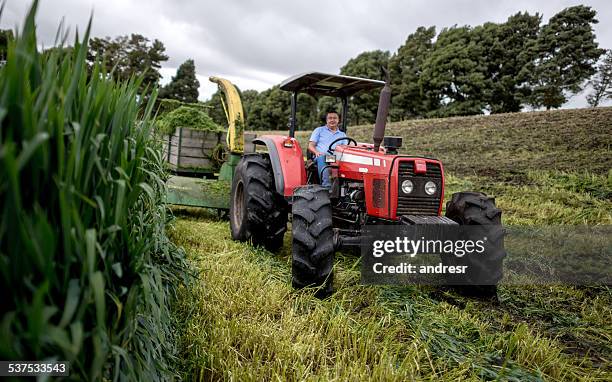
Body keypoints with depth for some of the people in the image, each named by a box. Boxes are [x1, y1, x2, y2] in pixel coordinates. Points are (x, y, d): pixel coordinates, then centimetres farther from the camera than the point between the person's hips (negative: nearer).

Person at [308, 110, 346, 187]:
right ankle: (326, 184, -51)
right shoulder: (319, 130, 21)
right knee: (322, 158, -38)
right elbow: (310, 146, 11)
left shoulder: (342, 135, 28)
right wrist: (316, 152, -12)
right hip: (320, 157, -1)